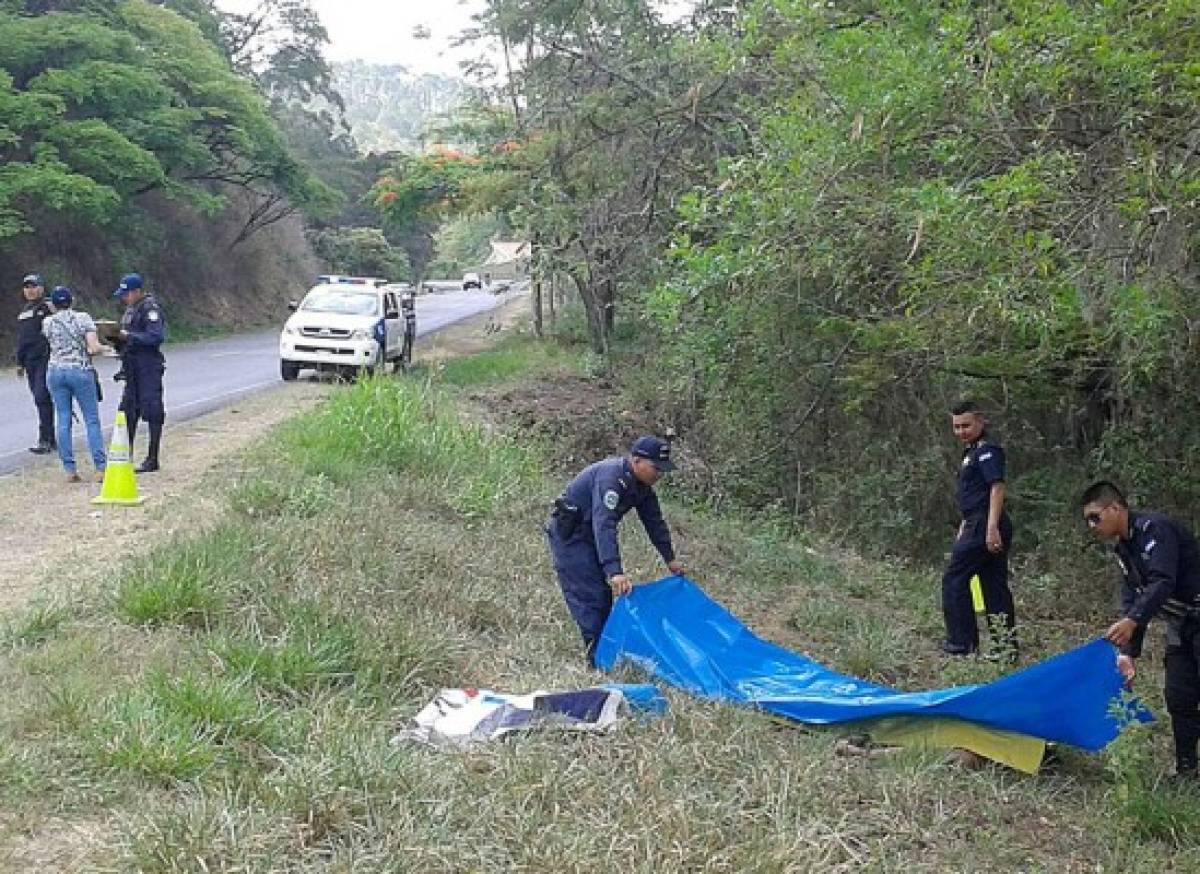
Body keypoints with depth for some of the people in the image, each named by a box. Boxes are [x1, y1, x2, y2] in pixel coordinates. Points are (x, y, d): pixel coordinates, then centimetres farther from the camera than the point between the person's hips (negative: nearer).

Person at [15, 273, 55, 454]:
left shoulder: (48, 308, -4)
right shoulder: (23, 312, 19)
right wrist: (20, 362, 23)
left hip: (46, 359, -7)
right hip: (30, 361, 7)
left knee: (42, 397, -14)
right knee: (40, 400, 8)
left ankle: (44, 440, -13)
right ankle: (51, 438, 14)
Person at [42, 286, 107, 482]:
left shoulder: (47, 323, 3)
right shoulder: (83, 318, -4)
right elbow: (94, 348, -12)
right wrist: (102, 348, 10)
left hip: (55, 372, 3)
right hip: (81, 371, -3)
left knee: (64, 421, 6)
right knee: (92, 420, 1)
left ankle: (70, 470, 4)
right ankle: (100, 469, -4)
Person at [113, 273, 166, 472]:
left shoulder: (150, 308, -13)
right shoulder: (130, 309, 16)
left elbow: (157, 337, -23)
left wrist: (129, 336, -21)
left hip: (149, 367, -10)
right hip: (132, 368, 10)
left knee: (153, 412, -4)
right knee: (128, 411, 12)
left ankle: (152, 459, 1)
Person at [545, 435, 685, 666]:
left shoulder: (642, 485, -2)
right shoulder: (611, 477, -31)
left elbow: (655, 523, 10)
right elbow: (603, 525, -40)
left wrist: (670, 558, 12)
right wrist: (614, 572, -47)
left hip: (590, 536, 9)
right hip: (569, 535, -9)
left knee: (604, 594, 10)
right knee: (589, 596, -13)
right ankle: (599, 659, -9)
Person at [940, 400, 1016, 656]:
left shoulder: (987, 450, -11)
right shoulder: (972, 451, 20)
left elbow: (997, 487, -21)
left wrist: (992, 527, -29)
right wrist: (964, 526, 29)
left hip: (984, 526, -10)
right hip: (979, 525, 10)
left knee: (954, 579, -5)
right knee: (995, 585, 10)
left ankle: (960, 643, -2)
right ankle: (1007, 645, 13)